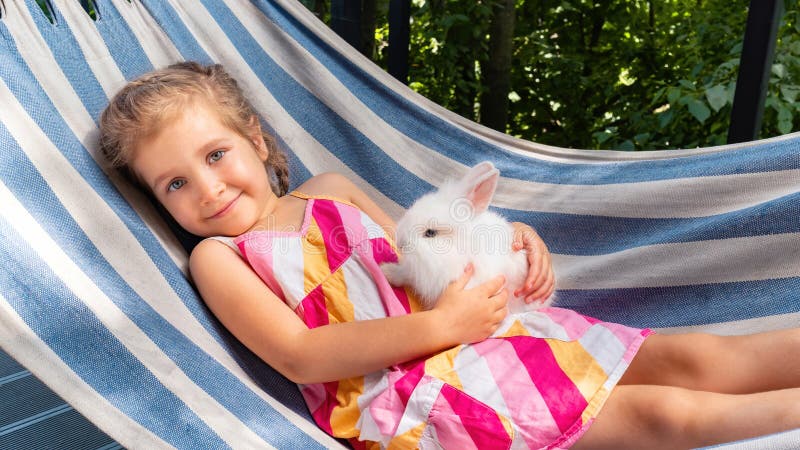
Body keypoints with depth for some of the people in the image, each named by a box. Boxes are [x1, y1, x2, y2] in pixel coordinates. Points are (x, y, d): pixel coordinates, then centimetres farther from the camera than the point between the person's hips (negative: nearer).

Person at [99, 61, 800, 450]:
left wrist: (505, 240, -1)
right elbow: (301, 355, -11)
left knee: (687, 357, -4)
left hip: (472, 325, 6)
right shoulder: (217, 257, 0)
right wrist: (438, 326, -19)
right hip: (401, 391, -6)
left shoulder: (331, 190, 16)